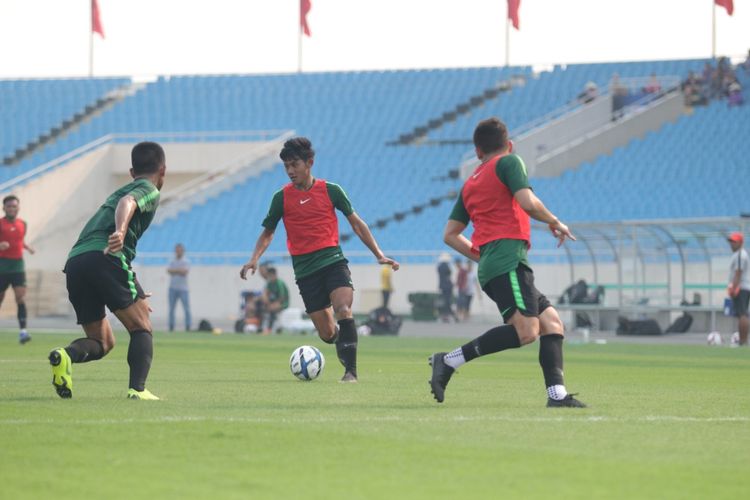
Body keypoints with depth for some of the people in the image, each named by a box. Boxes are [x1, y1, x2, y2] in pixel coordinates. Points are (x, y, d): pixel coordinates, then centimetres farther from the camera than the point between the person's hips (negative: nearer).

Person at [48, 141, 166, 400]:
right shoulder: (149, 191, 11)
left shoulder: (117, 192, 36)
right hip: (105, 257, -7)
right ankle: (138, 389, -15)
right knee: (141, 328, 4)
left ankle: (66, 355, -18)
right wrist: (121, 231, -34)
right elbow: (127, 202, -13)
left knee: (102, 342, 13)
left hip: (74, 262, 7)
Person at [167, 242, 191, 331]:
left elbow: (184, 272, -13)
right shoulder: (172, 262, 14)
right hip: (173, 288, 4)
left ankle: (188, 326, -8)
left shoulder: (186, 261, 4)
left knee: (186, 308, -8)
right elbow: (169, 271, -3)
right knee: (171, 308, 1)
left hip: (183, 288, -4)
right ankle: (171, 326, 4)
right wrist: (179, 271, -11)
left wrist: (174, 271, -7)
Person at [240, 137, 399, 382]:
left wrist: (379, 255, 5)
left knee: (343, 309, -26)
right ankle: (342, 341, 35)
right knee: (327, 333, -1)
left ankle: (350, 371, -24)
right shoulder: (282, 197, 4)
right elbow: (267, 233, 14)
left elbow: (356, 223, 10)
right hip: (304, 268, 1)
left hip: (333, 260, -1)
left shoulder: (330, 190, 3)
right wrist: (254, 259, -4)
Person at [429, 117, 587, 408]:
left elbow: (450, 235, 24)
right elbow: (528, 203, -12)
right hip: (508, 259, -9)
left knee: (551, 322, 6)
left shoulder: (469, 184, 25)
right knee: (526, 330, -21)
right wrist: (555, 223, 5)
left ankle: (556, 393, -9)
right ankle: (450, 361, -22)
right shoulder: (508, 163, 4)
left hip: (490, 264, 9)